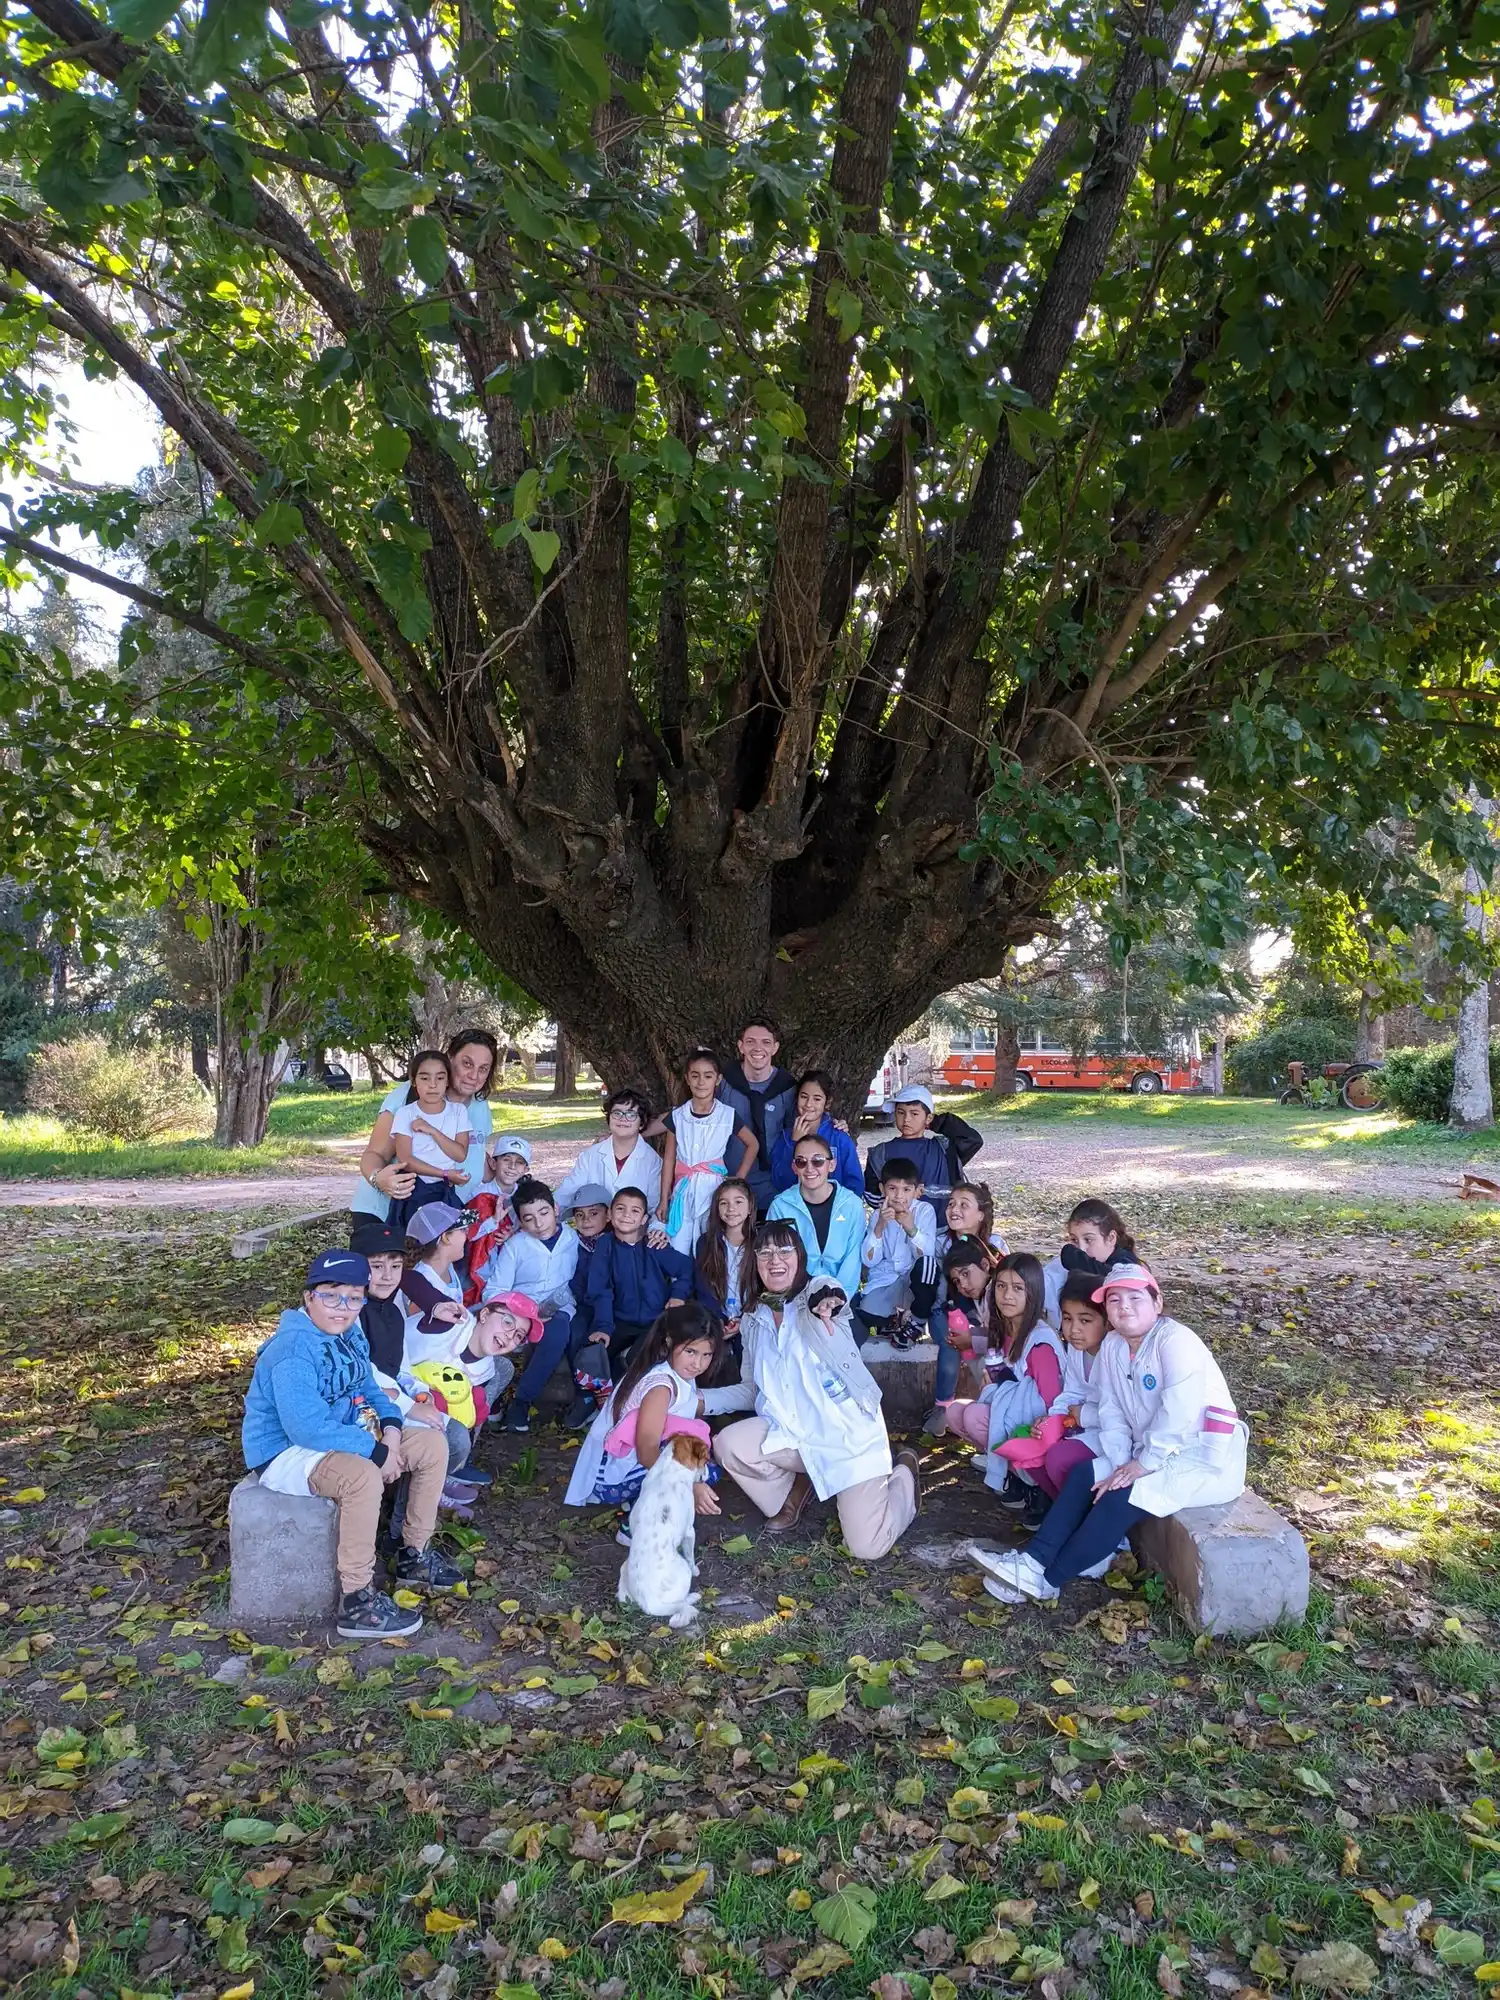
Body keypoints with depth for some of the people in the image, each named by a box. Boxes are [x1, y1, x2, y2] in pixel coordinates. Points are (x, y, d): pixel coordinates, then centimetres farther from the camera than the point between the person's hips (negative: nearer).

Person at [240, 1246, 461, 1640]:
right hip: (286, 1454, -10)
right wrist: (376, 1451, -28)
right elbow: (307, 1428, -34)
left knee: (433, 1444, 3)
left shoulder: (349, 1335, 3)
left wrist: (390, 1428, -8)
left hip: (340, 1437, 10)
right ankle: (357, 1601, -25)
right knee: (362, 1475, -39)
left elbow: (368, 1389, 14)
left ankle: (415, 1554, 16)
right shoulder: (294, 1349, -27)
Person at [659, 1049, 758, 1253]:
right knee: (678, 1253, 2)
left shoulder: (727, 1115, -2)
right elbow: (669, 1159, 6)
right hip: (684, 1190, 1)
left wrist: (739, 1179, 3)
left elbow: (753, 1144, 11)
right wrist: (663, 1199, 5)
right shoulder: (677, 1116, 2)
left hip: (713, 1189, -1)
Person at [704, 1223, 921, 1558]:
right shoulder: (752, 1321, 11)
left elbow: (830, 1298, -26)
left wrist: (825, 1307, -48)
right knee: (727, 1445, -23)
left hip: (849, 1432, -4)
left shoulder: (817, 1294, -4)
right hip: (793, 1432, 5)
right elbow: (750, 1391, 18)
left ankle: (903, 1474, 22)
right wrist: (704, 1400, 4)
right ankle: (792, 1493, 10)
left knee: (867, 1548, -12)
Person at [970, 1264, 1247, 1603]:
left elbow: (1179, 1412, -28)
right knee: (1083, 1475, -3)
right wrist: (1122, 1464, -11)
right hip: (1150, 1455, 8)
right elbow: (1112, 1413, 3)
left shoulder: (1176, 1341, -18)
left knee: (1121, 1497, -21)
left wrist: (1143, 1463, -23)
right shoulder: (1112, 1346, 5)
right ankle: (1035, 1559, -8)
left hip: (1207, 1459, -8)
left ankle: (1046, 1581, -14)